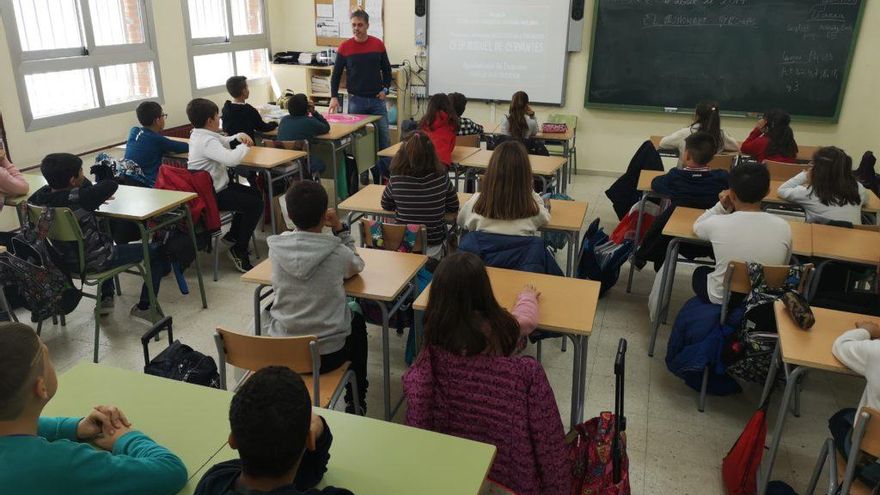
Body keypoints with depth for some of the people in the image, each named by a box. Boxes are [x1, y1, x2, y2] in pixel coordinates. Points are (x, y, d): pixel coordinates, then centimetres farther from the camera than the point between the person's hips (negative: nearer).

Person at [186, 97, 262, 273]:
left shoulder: (198, 135, 9)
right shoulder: (207, 141, -23)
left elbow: (224, 142, 22)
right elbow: (231, 159, -37)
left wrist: (238, 137, 0)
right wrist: (245, 146, -18)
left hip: (214, 186, 11)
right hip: (212, 196, -11)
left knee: (255, 194, 19)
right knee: (255, 204, -15)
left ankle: (233, 235, 29)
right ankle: (239, 251, -5)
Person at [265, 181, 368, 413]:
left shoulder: (276, 248, -10)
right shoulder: (338, 253, -17)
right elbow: (357, 266, 7)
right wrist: (340, 229, 0)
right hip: (328, 355, -2)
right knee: (357, 321, 29)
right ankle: (356, 401, 39)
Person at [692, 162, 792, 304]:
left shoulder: (717, 224, -21)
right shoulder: (783, 227, -15)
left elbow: (697, 227, 5)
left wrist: (722, 207, -1)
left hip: (721, 299, -2)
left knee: (700, 272, 30)